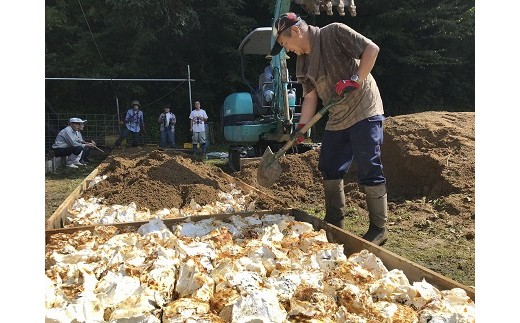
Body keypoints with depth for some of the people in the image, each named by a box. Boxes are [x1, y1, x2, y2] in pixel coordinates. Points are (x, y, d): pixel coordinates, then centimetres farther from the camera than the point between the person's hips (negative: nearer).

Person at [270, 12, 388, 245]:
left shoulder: (334, 33, -8)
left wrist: (354, 80, -20)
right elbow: (310, 97, 11)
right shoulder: (302, 63, 11)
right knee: (329, 170, 11)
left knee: (369, 172, -7)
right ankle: (335, 223, 25)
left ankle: (379, 229, 6)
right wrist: (301, 126, -1)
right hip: (336, 120, 8)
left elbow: (371, 49, -12)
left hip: (364, 112, -8)